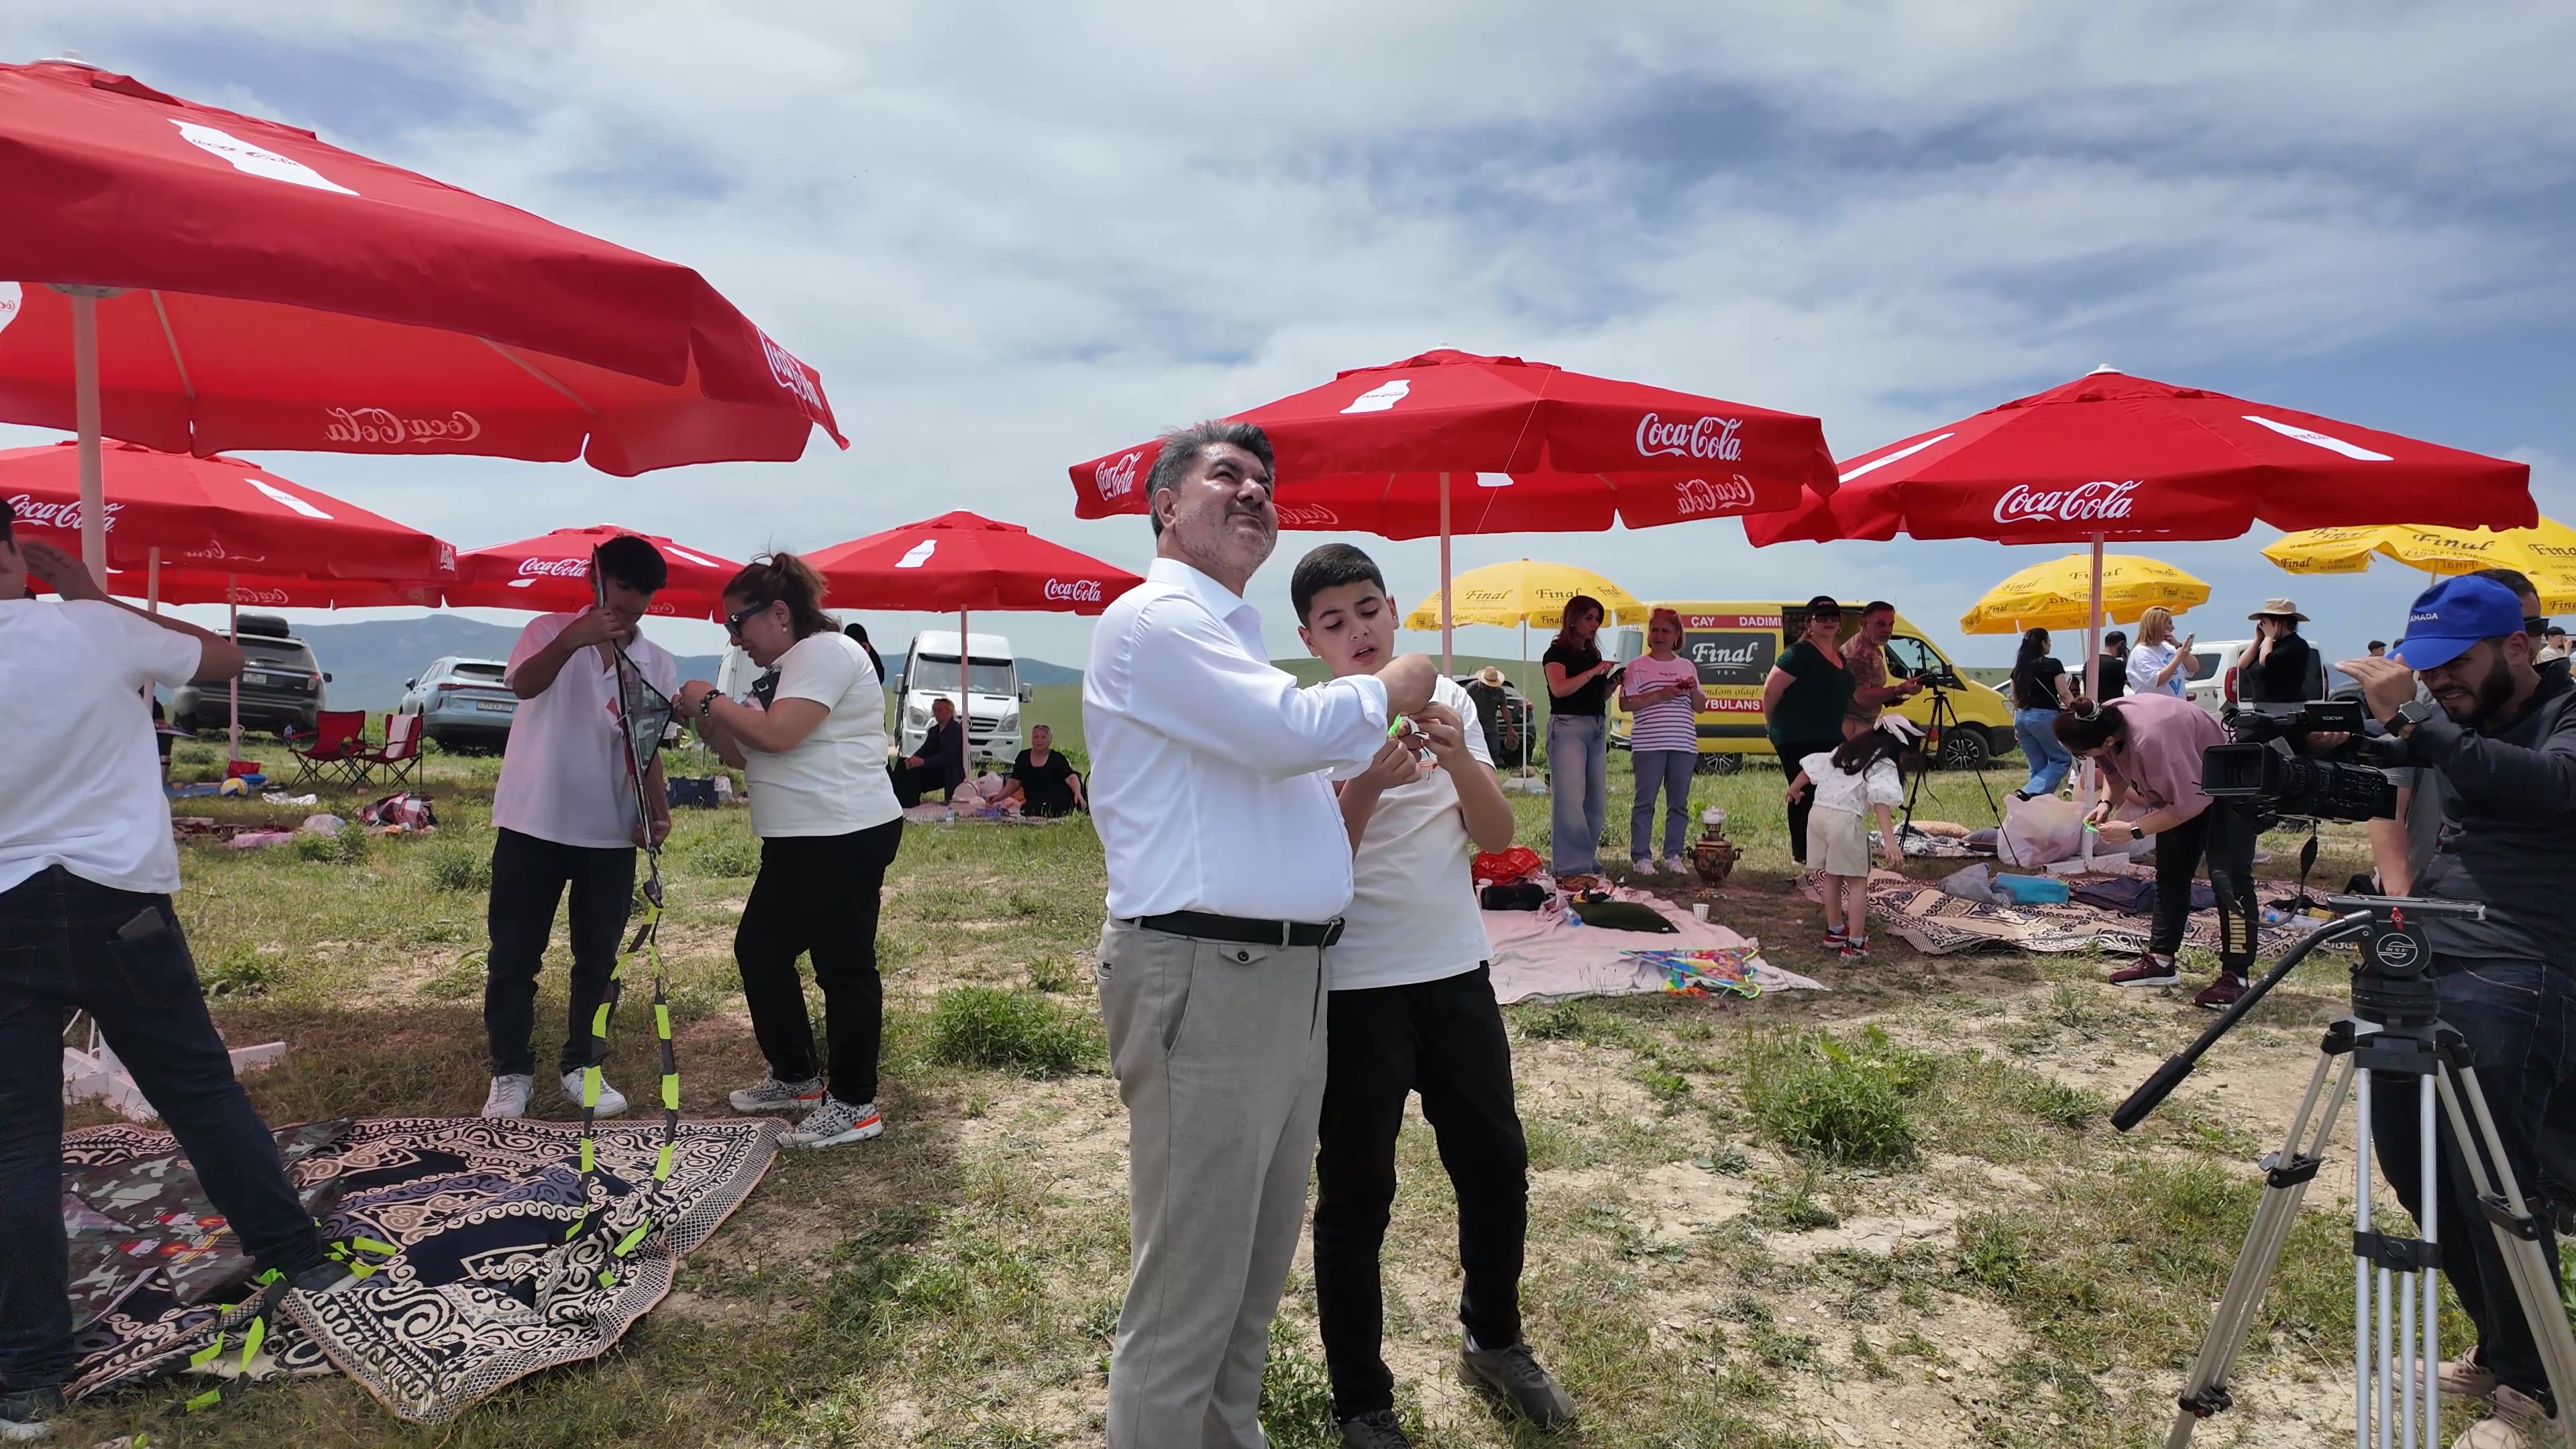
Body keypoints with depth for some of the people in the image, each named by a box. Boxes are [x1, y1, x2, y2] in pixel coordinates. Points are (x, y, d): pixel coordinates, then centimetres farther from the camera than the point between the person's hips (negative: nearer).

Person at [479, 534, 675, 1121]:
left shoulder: (659, 665, 5)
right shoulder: (549, 631, -4)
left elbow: (648, 749, 7)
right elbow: (524, 683, -25)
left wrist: (657, 811, -9)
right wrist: (572, 641, -43)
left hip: (609, 833, 3)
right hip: (532, 824, -2)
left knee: (598, 959, 9)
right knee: (513, 956, 5)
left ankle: (580, 1065, 22)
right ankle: (510, 1072, 18)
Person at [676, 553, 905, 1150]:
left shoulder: (825, 652, -12)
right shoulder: (790, 665, 19)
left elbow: (776, 734, -24)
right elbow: (749, 754, 19)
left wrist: (711, 701, -9)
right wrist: (707, 722, 2)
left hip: (845, 836, -11)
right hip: (799, 842, 11)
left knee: (843, 966, -4)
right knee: (759, 950, 16)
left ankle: (855, 1104, 6)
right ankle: (797, 1077, 29)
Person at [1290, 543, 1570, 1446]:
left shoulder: (1449, 700, 4)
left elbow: (1497, 837, -1)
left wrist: (1458, 758, -19)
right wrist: (1366, 787, -29)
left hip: (1458, 974, 4)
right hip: (1356, 991, -4)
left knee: (1498, 1167, 16)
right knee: (1357, 1197, 6)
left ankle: (1494, 1340, 41)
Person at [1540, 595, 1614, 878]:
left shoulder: (1594, 654, 19)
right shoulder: (1557, 652, -2)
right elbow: (1559, 688, -18)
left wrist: (1612, 683, 5)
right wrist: (1593, 672, -19)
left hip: (1597, 728, 8)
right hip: (1568, 726, -8)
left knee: (1596, 799, 6)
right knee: (1570, 798, -12)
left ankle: (1589, 859, 12)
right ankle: (1572, 865, -13)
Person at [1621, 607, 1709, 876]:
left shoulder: (1687, 667, 16)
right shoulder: (1637, 667, 3)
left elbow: (1701, 707, 17)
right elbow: (1625, 704, -6)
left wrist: (1694, 690, -3)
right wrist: (1659, 695, -14)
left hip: (1684, 744, 4)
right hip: (1648, 745, -4)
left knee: (1679, 803, 7)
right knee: (1645, 802, -2)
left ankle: (1673, 855, 15)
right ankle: (1641, 857, 3)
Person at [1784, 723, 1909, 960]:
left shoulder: (1843, 751, 18)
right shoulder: (1884, 766, -3)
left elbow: (1811, 767, 24)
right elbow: (1881, 803, -18)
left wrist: (1794, 789, 43)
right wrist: (1889, 841, -26)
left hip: (1818, 814, 7)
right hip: (1846, 821, -7)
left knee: (1832, 876, 21)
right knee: (1857, 882, 5)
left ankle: (1834, 931, 33)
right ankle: (1856, 943, 4)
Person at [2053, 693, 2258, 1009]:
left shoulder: (2151, 739, -43)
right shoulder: (2105, 723, -17)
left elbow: (2191, 803, -35)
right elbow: (2116, 774, 2)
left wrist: (2134, 830, -33)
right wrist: (2107, 803, -15)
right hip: (2181, 785, 9)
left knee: (2227, 876, -16)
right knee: (2170, 873, 11)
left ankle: (2235, 978, -13)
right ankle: (2160, 960, 18)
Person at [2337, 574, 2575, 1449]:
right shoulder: (2444, 723, 15)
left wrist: (2411, 722, -33)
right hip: (2423, 971, 7)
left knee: (2491, 1188, -4)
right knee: (2411, 1163, 12)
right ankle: (2496, 1347, 31)